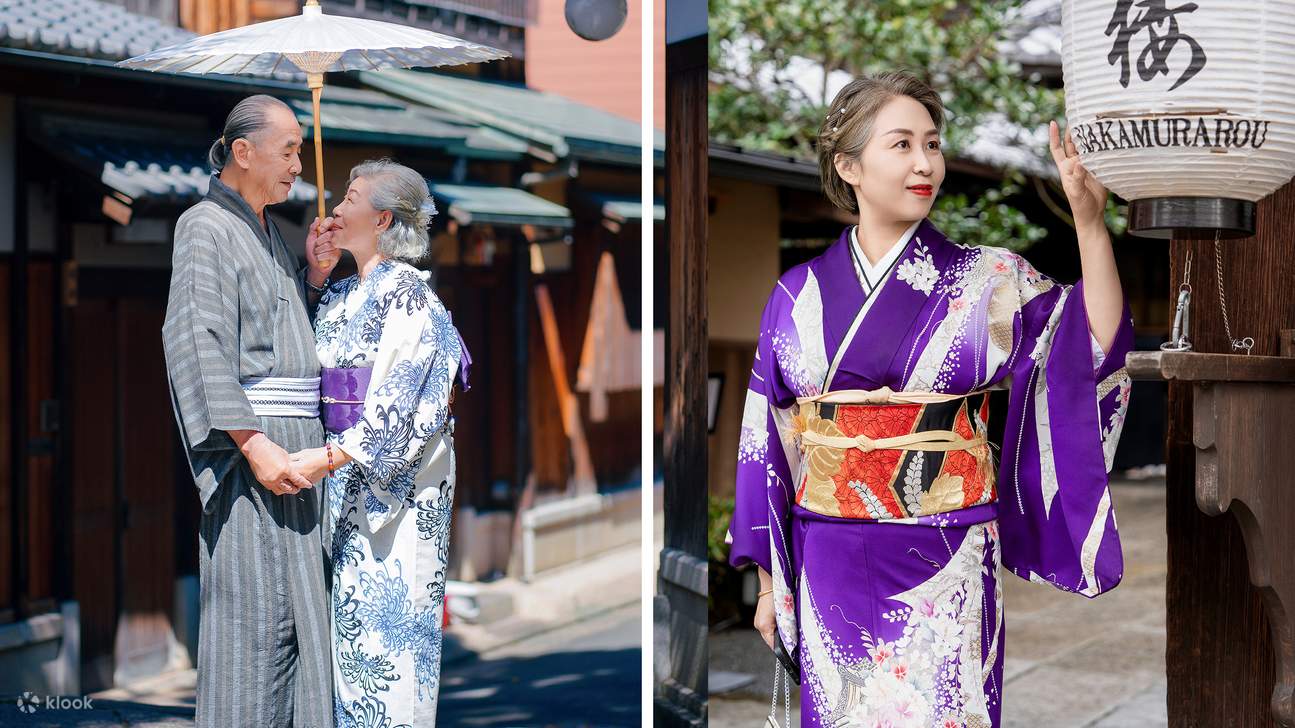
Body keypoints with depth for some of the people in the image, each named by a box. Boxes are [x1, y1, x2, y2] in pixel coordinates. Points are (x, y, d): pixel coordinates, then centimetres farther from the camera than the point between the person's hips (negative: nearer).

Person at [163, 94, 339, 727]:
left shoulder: (266, 231, 20)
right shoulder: (206, 228, -7)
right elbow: (196, 343, -18)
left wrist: (314, 273, 10)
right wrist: (252, 442, -25)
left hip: (295, 440, 9)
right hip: (252, 443, -9)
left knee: (297, 611, 8)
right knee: (257, 610, -10)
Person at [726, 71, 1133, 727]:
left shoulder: (986, 281, 0)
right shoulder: (800, 296, 4)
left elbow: (1096, 345, -14)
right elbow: (767, 444, 8)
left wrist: (1090, 221, -24)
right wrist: (769, 582, 9)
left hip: (944, 572, -2)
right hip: (830, 568, 2)